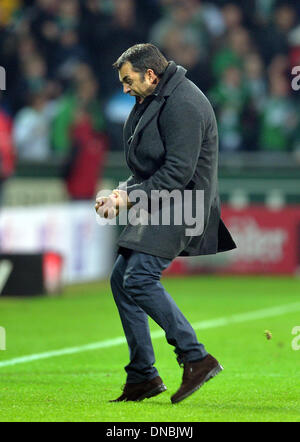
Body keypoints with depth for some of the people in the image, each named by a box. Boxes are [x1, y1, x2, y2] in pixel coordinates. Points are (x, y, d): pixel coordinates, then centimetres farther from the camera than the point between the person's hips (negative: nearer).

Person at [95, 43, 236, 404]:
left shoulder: (182, 105, -18)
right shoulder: (154, 101, 16)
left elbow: (178, 172, -23)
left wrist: (128, 199, -18)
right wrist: (122, 192, 5)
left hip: (180, 205, -11)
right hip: (157, 204, 11)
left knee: (139, 277, -22)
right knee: (122, 278, 8)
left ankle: (196, 358, -19)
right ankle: (142, 376, 12)